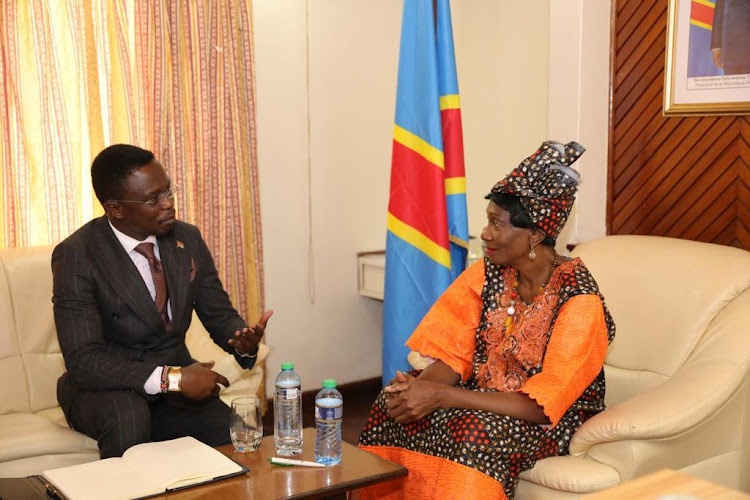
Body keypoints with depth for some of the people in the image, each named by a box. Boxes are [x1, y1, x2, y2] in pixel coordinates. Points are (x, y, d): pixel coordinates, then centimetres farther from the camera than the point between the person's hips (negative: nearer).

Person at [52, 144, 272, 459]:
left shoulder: (188, 239, -2)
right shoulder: (76, 255, -17)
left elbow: (219, 315, 6)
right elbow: (82, 360, -23)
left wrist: (243, 342, -18)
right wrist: (172, 378, -31)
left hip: (176, 384, 3)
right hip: (105, 393, -3)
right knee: (128, 415, -36)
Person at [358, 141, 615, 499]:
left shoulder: (579, 299, -21)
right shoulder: (489, 272, -2)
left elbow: (541, 404, -25)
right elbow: (456, 355, -2)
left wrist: (441, 395, -31)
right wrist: (419, 385, -26)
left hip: (554, 420, -6)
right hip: (486, 397, 6)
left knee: (474, 431, -35)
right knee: (393, 405, -17)